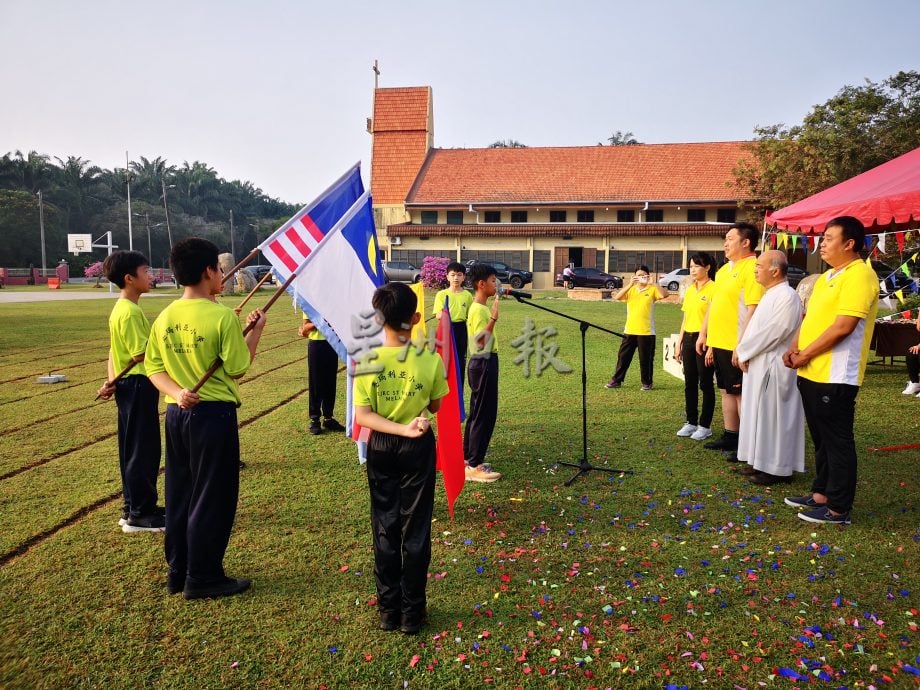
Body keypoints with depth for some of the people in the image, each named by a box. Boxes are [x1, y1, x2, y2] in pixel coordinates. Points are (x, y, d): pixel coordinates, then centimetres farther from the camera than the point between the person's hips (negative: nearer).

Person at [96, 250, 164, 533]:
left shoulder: (121, 308, 13)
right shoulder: (130, 312, -19)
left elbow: (117, 350, 12)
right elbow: (141, 353, -22)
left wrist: (111, 380, 9)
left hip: (128, 384, 10)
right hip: (138, 385, -10)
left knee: (133, 448, 15)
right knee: (143, 449, -3)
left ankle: (134, 508, 25)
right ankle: (139, 515, 6)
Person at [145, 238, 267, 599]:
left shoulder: (164, 317, 4)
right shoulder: (223, 316, -16)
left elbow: (153, 367, 4)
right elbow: (237, 369, -11)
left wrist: (177, 391, -7)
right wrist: (255, 331, -1)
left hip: (176, 414, 7)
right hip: (213, 415, -7)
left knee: (179, 495, 17)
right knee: (213, 498, 6)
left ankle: (178, 571, 29)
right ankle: (202, 578, 15)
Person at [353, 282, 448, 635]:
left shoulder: (367, 361, -12)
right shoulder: (430, 360, -14)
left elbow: (362, 416, -14)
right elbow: (435, 406, -1)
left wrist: (401, 429, -17)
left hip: (381, 448, 1)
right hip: (418, 448, -1)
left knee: (385, 528, 13)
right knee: (416, 529, 10)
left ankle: (388, 610, 23)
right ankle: (412, 612, 20)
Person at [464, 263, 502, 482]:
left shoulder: (480, 307, 12)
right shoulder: (479, 310, -18)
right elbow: (480, 342, -29)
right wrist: (494, 318, -32)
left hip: (484, 363, 11)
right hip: (483, 364, -11)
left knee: (477, 413, 16)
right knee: (484, 415, -5)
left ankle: (469, 459, 25)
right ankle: (474, 466, 1)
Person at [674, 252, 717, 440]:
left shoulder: (714, 288, -9)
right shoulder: (689, 290, 13)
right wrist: (679, 344, 14)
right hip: (688, 339, 7)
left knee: (705, 384, 1)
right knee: (689, 383, 11)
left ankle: (705, 425, 10)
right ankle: (691, 422, 20)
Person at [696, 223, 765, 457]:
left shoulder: (751, 268, -14)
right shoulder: (725, 269, 15)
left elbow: (753, 310, -20)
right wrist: (707, 337, 18)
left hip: (736, 346, -9)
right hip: (719, 343, 9)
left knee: (742, 393, -1)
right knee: (727, 391, 15)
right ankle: (730, 437, 26)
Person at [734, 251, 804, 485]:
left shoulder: (787, 297, -18)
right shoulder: (771, 294, 14)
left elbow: (772, 333, -22)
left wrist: (744, 351, -12)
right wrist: (745, 352, 4)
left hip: (773, 367, -10)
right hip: (759, 365, 10)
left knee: (772, 416, -2)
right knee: (761, 415, 14)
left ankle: (777, 469, 7)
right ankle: (762, 462, 24)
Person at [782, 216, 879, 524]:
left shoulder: (859, 276, -15)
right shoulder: (827, 276, 16)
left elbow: (843, 327, -22)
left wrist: (806, 355, -14)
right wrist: (794, 347, 2)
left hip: (835, 377, -9)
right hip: (811, 373, 9)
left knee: (837, 441, 0)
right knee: (821, 438, 18)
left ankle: (839, 509, 10)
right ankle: (821, 494, 30)